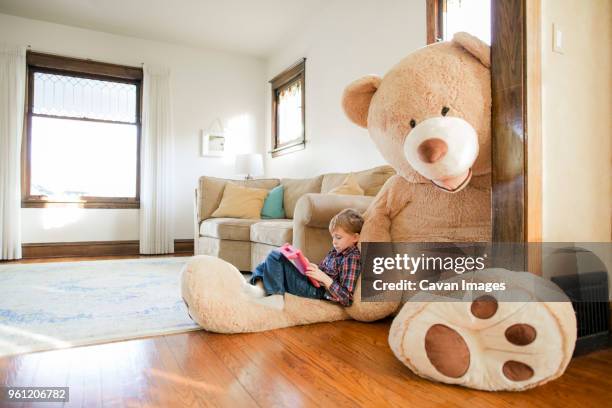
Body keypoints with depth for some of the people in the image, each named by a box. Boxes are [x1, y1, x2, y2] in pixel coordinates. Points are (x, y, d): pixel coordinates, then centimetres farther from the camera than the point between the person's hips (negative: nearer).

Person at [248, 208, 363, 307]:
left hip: (315, 290, -9)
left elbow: (347, 299, -23)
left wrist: (323, 277, -28)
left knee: (275, 257, -17)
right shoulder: (335, 251, 10)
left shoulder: (352, 259, -17)